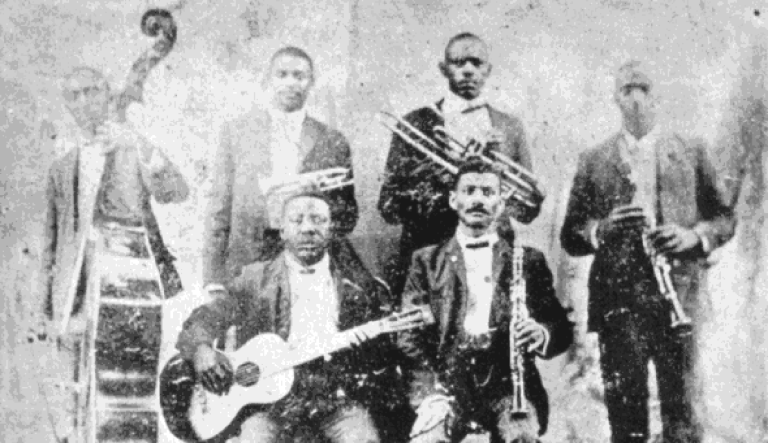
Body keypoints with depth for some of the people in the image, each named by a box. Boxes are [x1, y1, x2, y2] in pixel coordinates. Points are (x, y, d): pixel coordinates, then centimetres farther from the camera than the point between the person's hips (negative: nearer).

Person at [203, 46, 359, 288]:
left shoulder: (333, 142, 7)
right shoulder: (237, 131, 7)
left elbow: (348, 218, 10)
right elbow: (219, 212, 5)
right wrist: (213, 282, -2)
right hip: (247, 270, 0)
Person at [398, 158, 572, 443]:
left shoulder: (528, 260, 16)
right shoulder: (427, 261, 15)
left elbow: (563, 331, 13)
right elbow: (408, 334, 7)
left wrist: (542, 334, -12)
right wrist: (431, 389, -9)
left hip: (508, 379, 0)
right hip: (447, 378, 0)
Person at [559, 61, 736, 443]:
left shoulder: (691, 153, 13)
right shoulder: (593, 161, 11)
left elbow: (725, 217, 13)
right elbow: (570, 236, 8)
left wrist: (696, 235, -7)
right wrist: (603, 228, -11)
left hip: (676, 295, 0)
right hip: (618, 299, 0)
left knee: (680, 409, 0)